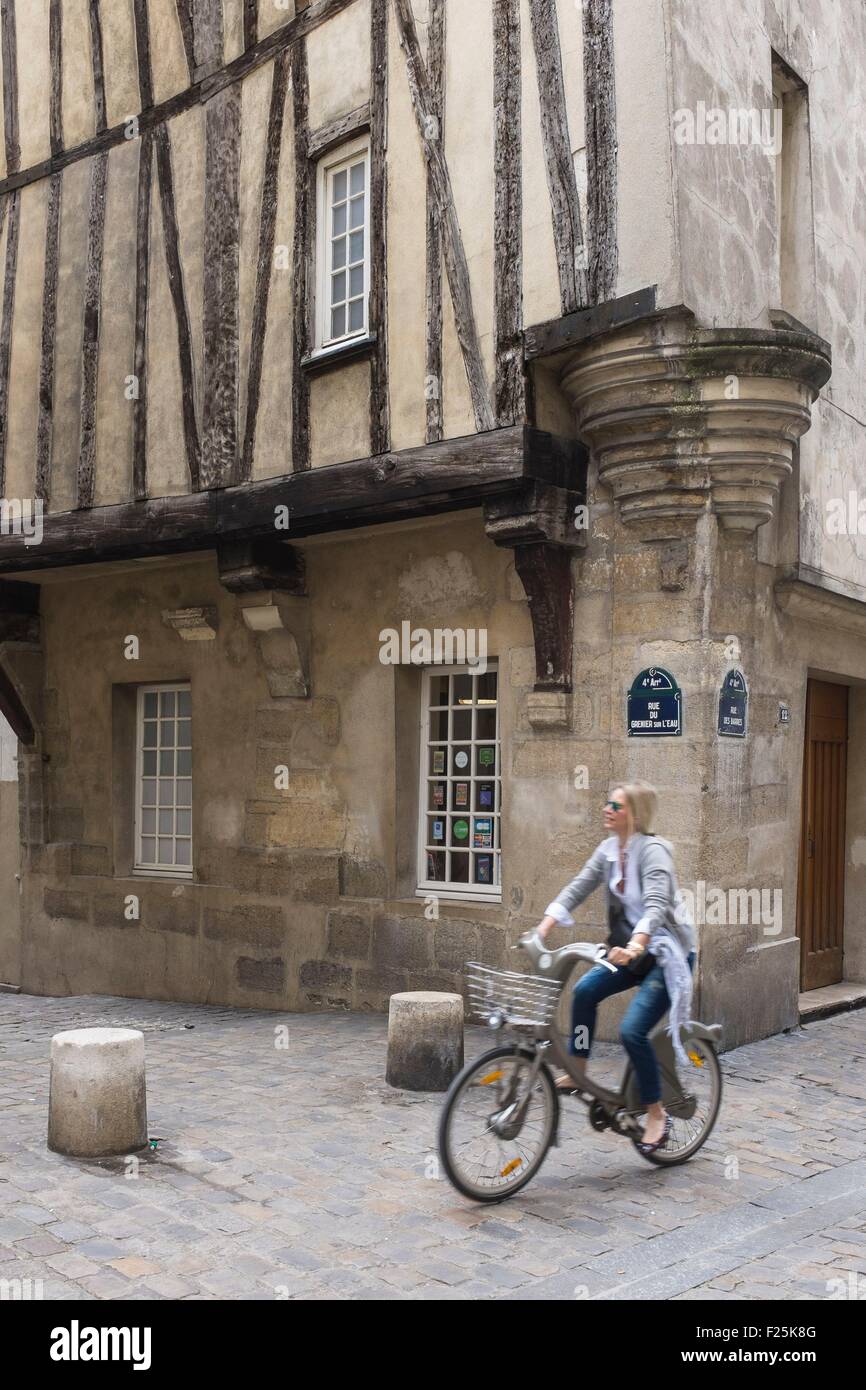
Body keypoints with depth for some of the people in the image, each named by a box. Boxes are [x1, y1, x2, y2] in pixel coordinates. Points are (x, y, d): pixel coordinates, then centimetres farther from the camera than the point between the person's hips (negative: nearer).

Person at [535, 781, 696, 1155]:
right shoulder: (609, 849, 2)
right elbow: (576, 889, -1)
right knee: (585, 990, -14)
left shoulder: (653, 850, -20)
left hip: (667, 954, -7)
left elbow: (655, 906, -33)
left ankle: (657, 1114, 3)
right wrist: (543, 927, -14)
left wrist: (633, 948, -49)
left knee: (632, 1031, -16)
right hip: (632, 951, 7)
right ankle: (577, 1071, 2)